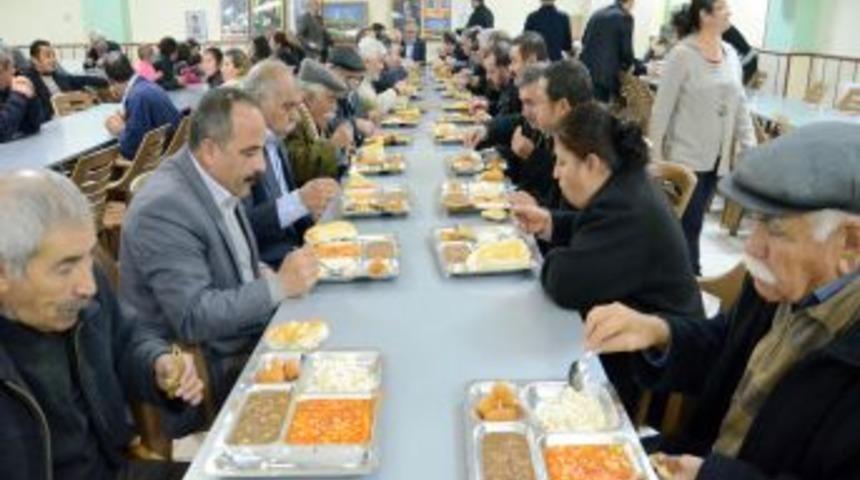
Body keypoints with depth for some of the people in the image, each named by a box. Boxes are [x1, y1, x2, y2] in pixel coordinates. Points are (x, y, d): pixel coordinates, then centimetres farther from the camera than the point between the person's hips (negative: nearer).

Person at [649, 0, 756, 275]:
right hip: (686, 157, -6)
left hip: (717, 157, 6)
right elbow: (662, 108, -11)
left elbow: (740, 105, 11)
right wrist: (655, 155, -12)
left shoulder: (731, 54, 8)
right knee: (689, 225, -2)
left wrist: (751, 148, 4)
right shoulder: (682, 54, -11)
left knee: (692, 222, 13)